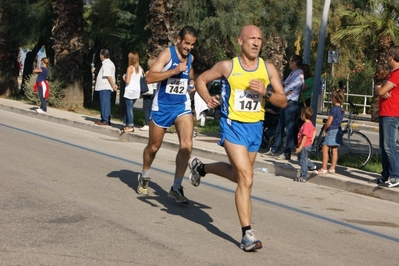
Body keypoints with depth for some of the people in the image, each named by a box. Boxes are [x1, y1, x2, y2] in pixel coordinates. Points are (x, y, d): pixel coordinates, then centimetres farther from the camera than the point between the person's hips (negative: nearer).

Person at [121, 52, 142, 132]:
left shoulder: (130, 68, -11)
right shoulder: (140, 69, 8)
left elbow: (127, 81, -15)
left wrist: (124, 78, 6)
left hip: (130, 90, -7)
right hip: (137, 90, 7)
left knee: (129, 108, -2)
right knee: (128, 108, 15)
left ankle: (131, 126, -4)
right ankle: (125, 124, 20)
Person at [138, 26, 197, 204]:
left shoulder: (190, 57, 5)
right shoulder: (167, 54, -13)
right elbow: (150, 77, -25)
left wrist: (191, 78, 8)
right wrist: (174, 71, -32)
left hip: (182, 106, 4)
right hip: (162, 106, -4)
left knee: (187, 145, -16)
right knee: (154, 146, 12)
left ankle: (176, 188, -8)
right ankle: (144, 177, 39)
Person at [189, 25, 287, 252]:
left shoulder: (268, 69, 1)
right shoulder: (228, 67, -6)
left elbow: (283, 101, 1)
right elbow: (201, 79, 8)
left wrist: (265, 92, -18)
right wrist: (207, 98, -11)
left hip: (256, 128, 5)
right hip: (234, 126, -5)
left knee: (237, 174, 23)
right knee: (246, 179, -16)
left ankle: (201, 167, 51)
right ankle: (247, 234, -11)